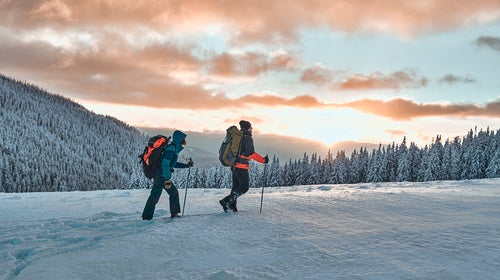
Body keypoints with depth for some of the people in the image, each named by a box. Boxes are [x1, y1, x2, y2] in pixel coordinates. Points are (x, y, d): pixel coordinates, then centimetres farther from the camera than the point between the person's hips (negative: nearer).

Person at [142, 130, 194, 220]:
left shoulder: (175, 148, 12)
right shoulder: (171, 149, -19)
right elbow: (165, 164, -25)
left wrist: (186, 165, 24)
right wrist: (167, 179, -26)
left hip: (164, 176, 10)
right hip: (161, 176, -10)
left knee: (174, 193, 15)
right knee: (155, 197, -4)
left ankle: (174, 213, 22)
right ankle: (147, 217, 3)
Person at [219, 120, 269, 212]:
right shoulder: (247, 138, -12)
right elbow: (251, 153, -18)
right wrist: (263, 160, -13)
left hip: (234, 165, 9)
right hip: (242, 166, -9)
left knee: (236, 186, 14)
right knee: (244, 187, -3)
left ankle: (231, 205, 10)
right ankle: (226, 201, -11)